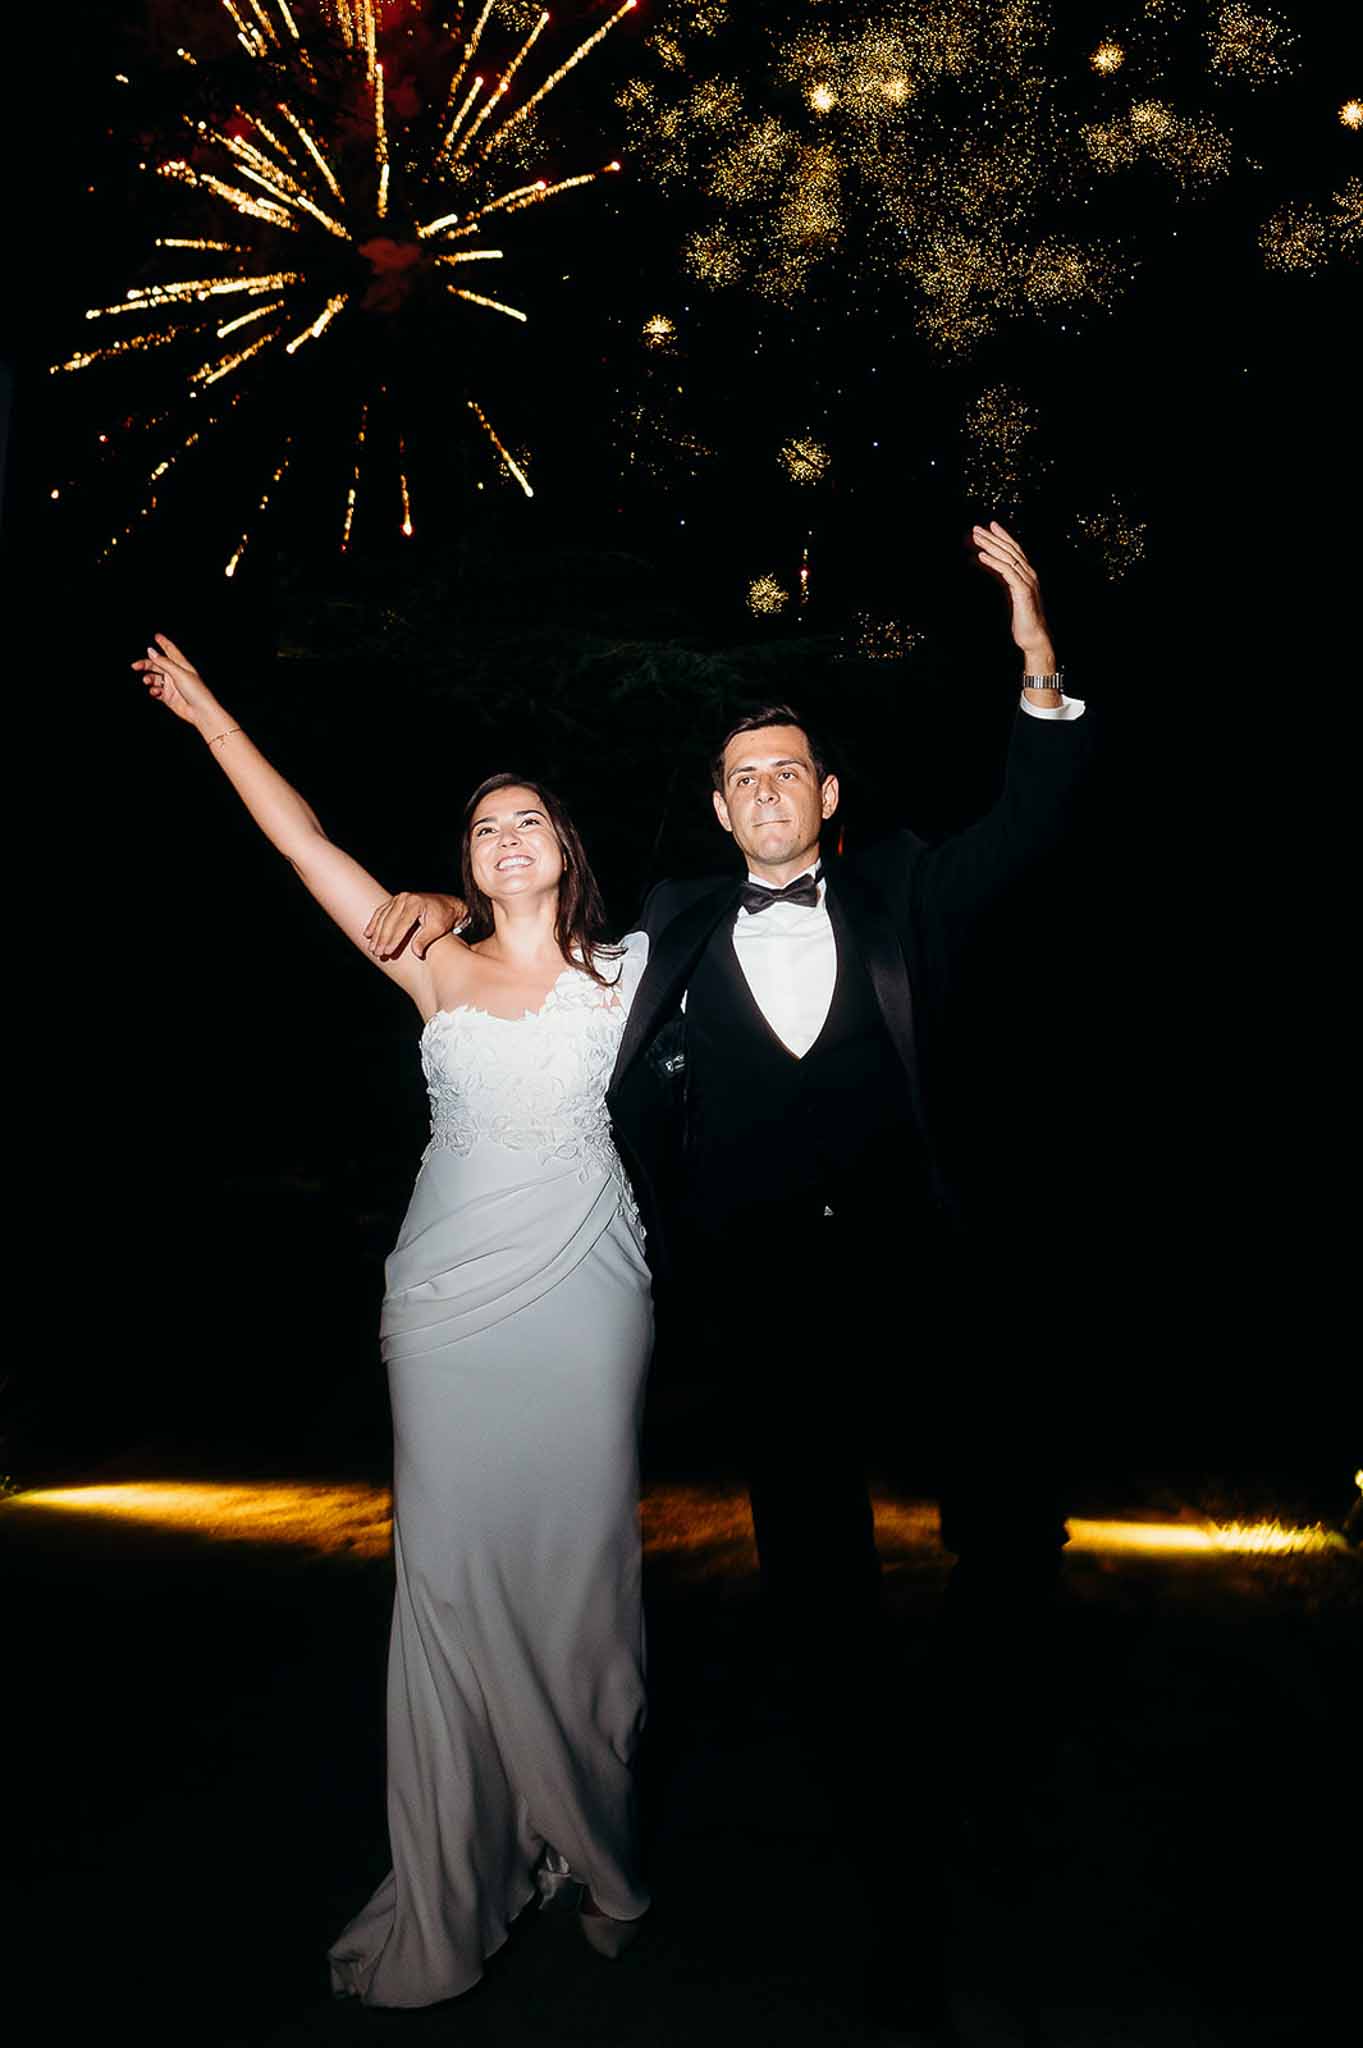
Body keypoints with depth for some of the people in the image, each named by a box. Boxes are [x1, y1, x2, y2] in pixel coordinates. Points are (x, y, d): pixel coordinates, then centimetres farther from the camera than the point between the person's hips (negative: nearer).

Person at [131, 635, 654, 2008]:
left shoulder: (620, 974, 6)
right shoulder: (437, 971, 6)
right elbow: (307, 845, 5)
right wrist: (210, 719, 6)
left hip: (583, 1297, 0)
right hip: (450, 1300, 1)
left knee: (578, 1566, 6)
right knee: (450, 1576, 3)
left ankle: (597, 1853, 26)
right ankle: (453, 1896, 18)